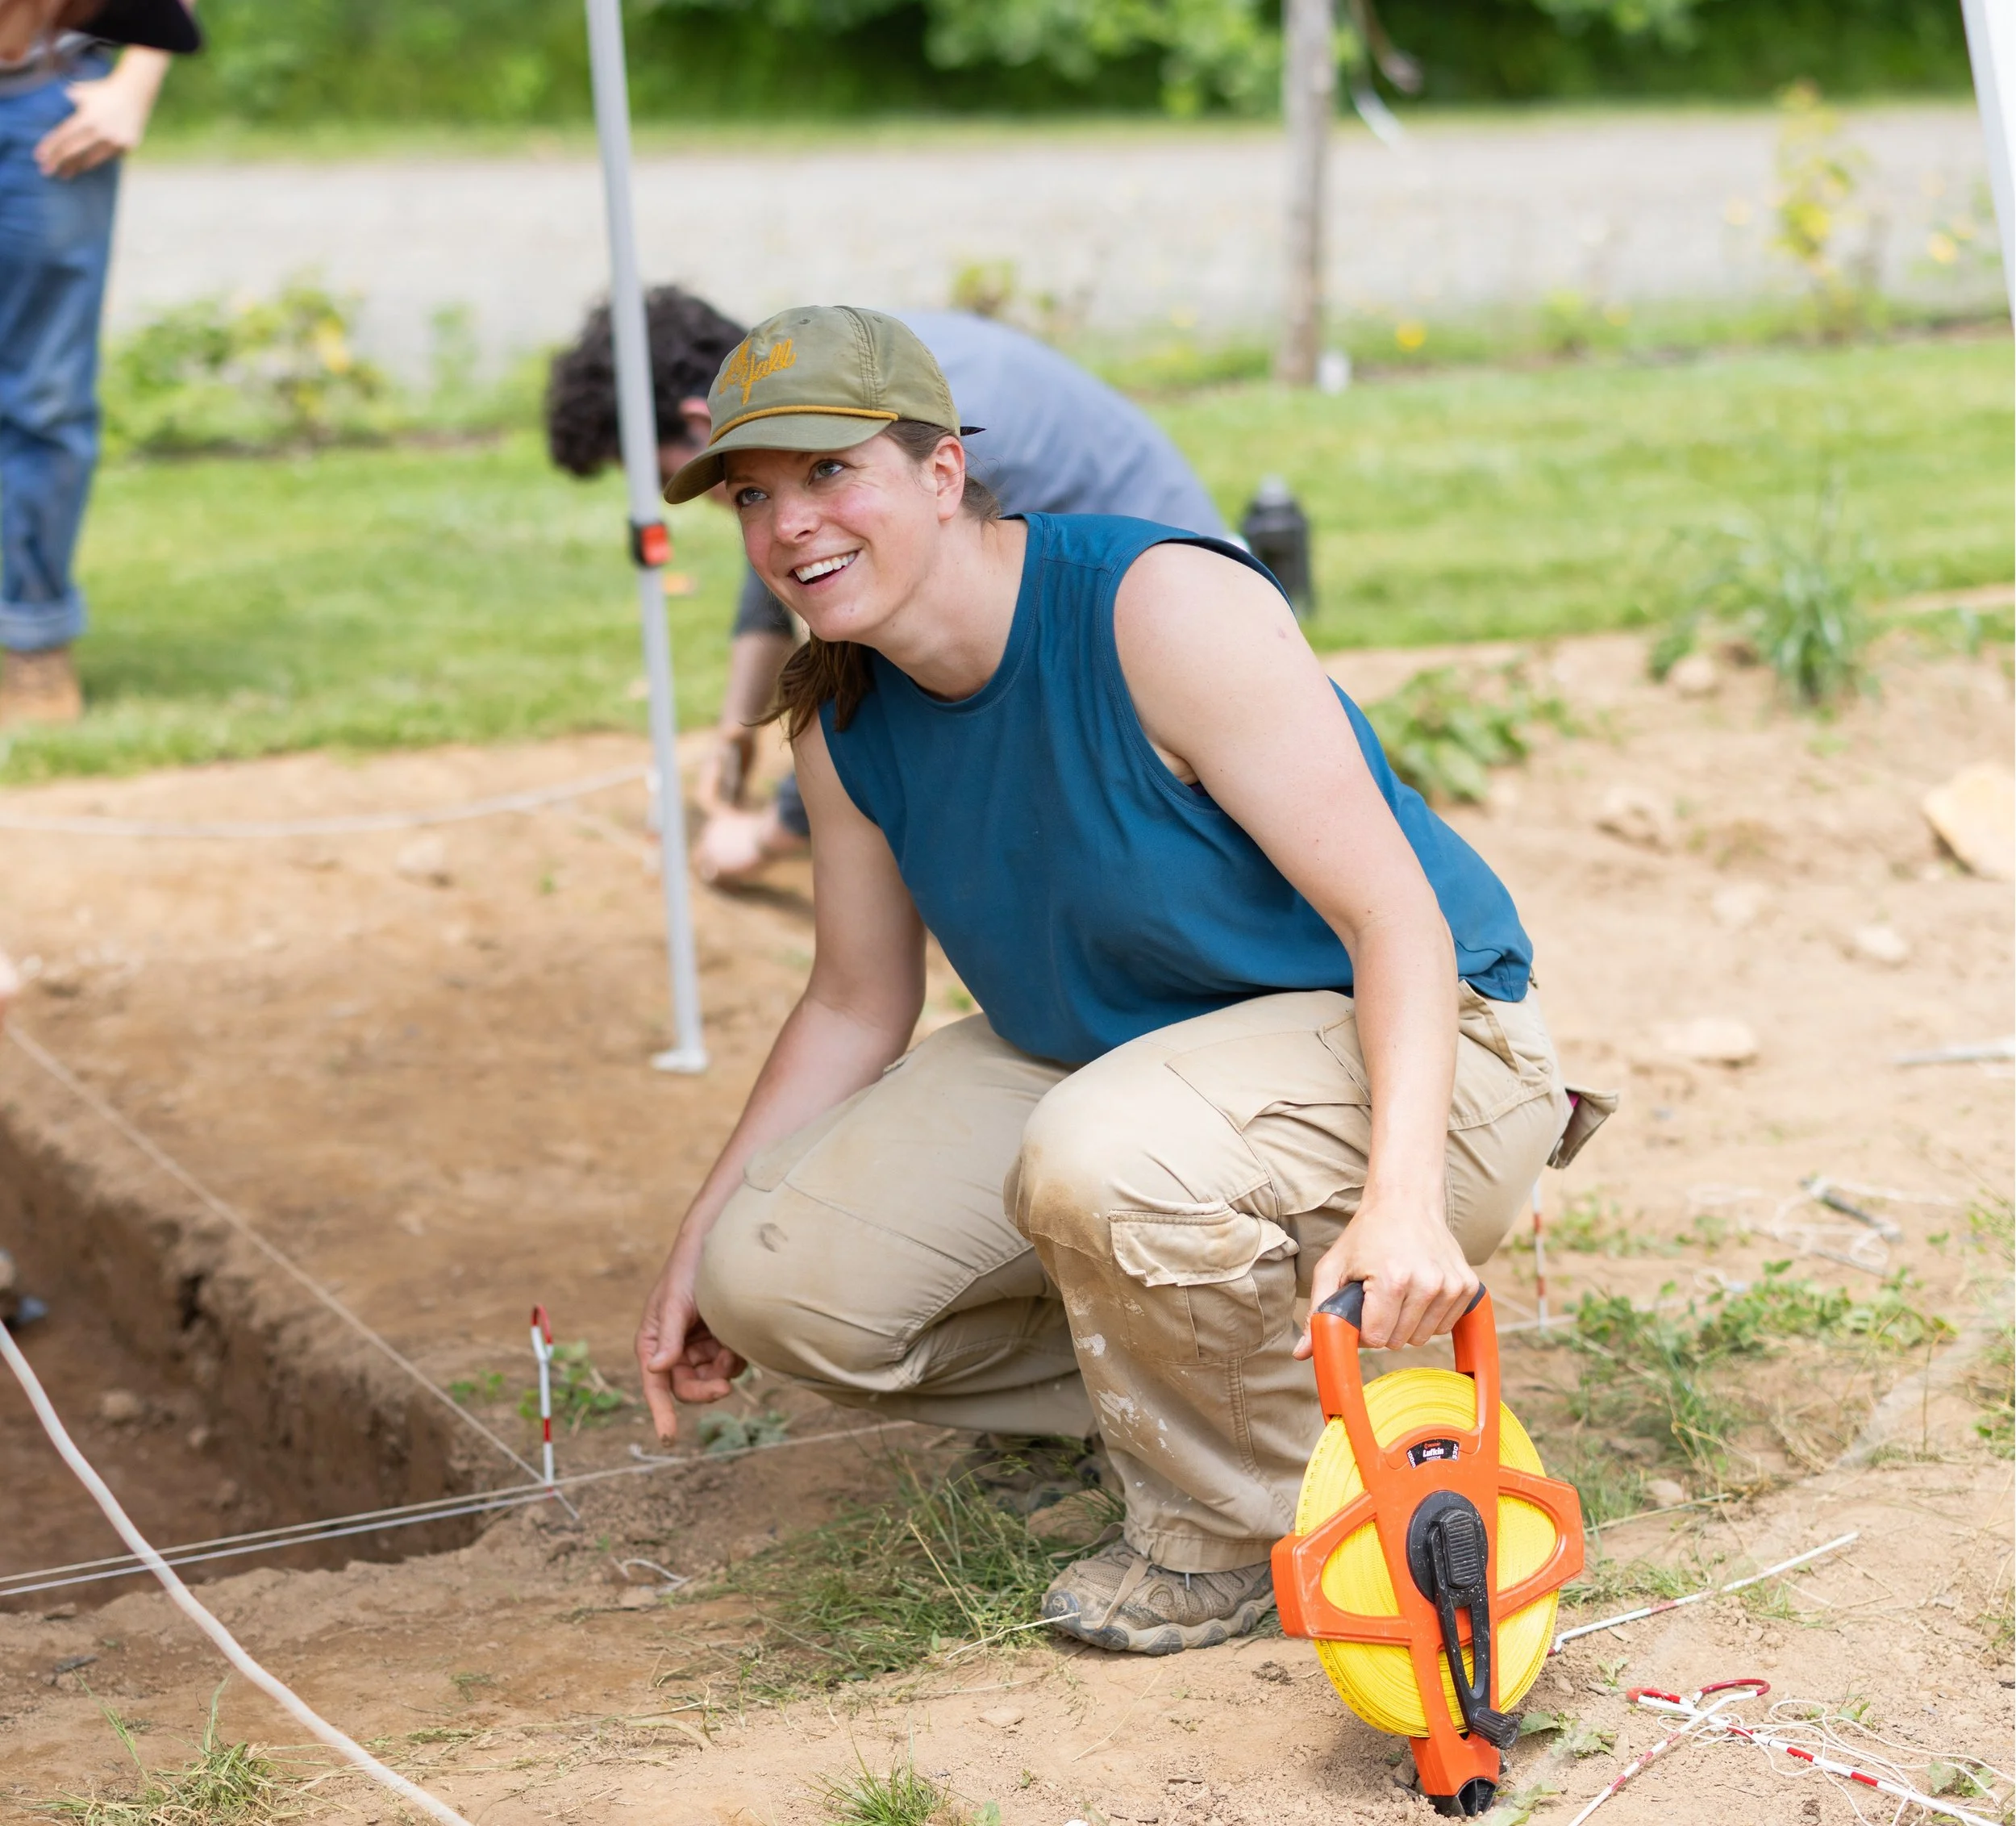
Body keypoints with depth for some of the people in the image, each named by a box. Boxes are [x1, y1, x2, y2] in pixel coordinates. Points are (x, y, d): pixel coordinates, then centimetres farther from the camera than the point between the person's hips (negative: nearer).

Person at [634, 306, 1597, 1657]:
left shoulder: (1167, 610, -26)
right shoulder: (844, 726, -4)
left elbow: (1393, 913, -28)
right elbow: (856, 1008, 11)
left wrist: (1401, 1199, -42)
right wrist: (706, 1236, 6)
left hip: (1403, 1051, -7)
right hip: (1100, 1058, 7)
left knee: (1105, 1156, -39)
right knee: (779, 1280, -8)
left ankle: (1242, 1524, -10)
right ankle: (1179, 1366, 10)